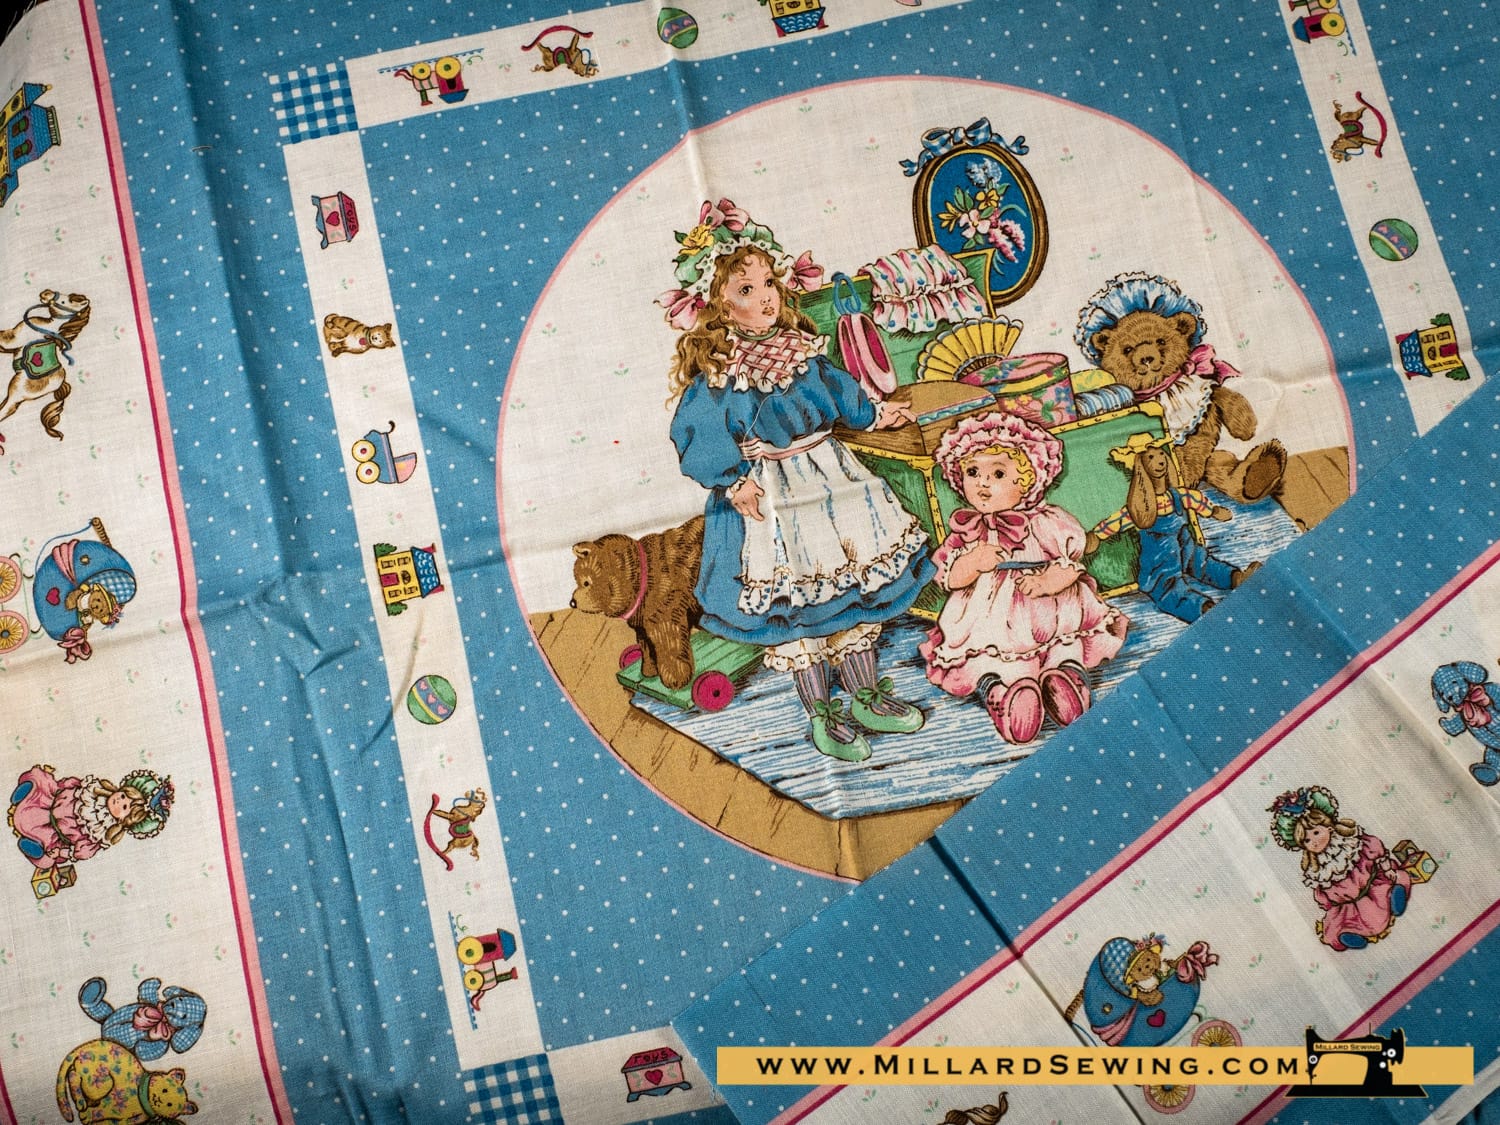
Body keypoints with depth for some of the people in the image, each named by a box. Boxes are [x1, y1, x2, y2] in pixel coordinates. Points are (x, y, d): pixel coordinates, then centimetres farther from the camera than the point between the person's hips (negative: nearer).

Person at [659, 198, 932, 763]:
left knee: (858, 582, 10)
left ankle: (865, 695, 24)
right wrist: (733, 483, -21)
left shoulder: (804, 351, 4)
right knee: (794, 599, 1)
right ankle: (821, 714, 15)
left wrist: (875, 414, 27)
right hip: (772, 503, -6)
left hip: (833, 484, 6)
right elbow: (695, 438, -15)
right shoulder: (715, 377, -15)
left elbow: (836, 391, 21)